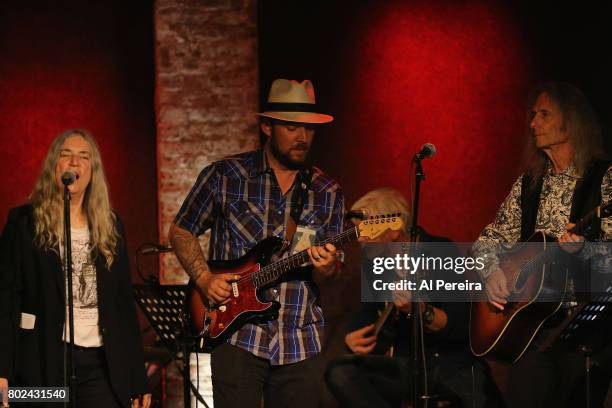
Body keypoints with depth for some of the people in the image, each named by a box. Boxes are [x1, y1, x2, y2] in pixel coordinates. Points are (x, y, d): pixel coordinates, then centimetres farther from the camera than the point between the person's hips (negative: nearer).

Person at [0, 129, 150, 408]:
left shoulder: (110, 227, 13)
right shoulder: (24, 221, 3)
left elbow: (124, 303, 14)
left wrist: (138, 379, 9)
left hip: (101, 365, 3)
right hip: (43, 362, -3)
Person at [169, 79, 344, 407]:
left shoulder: (328, 194, 8)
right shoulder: (224, 177, 0)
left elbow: (330, 275, 10)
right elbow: (180, 231, 9)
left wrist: (325, 269, -14)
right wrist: (204, 278, -7)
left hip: (301, 344, 3)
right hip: (237, 335, -3)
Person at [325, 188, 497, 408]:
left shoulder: (443, 253, -9)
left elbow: (463, 325, -15)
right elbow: (367, 311, 24)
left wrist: (423, 311, -32)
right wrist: (352, 336, 2)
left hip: (453, 363, -6)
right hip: (404, 365, 6)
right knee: (339, 372, -20)